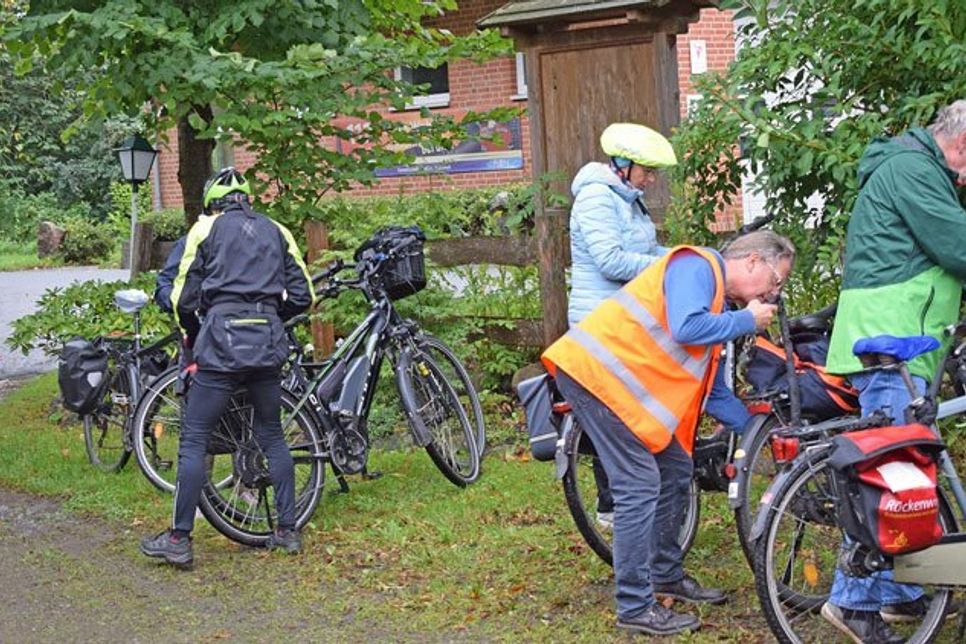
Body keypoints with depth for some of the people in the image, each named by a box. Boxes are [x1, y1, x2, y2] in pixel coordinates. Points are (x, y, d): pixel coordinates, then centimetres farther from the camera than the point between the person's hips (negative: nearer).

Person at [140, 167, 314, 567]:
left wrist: (191, 338, 20)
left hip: (222, 344, -4)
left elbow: (184, 298, 2)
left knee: (193, 440, 1)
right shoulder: (276, 231, 16)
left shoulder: (207, 228, 6)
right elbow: (303, 297, 12)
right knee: (272, 436, 17)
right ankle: (288, 530, 19)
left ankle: (179, 540, 0)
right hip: (267, 345, 4)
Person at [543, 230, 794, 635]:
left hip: (629, 382, 11)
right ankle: (635, 608, -5)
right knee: (640, 486, -11)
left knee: (676, 470, 16)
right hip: (597, 373, -11)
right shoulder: (696, 265, -11)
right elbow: (686, 328, -29)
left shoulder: (721, 303, 19)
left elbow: (713, 391, 23)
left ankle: (666, 575, 31)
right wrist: (746, 320, -13)